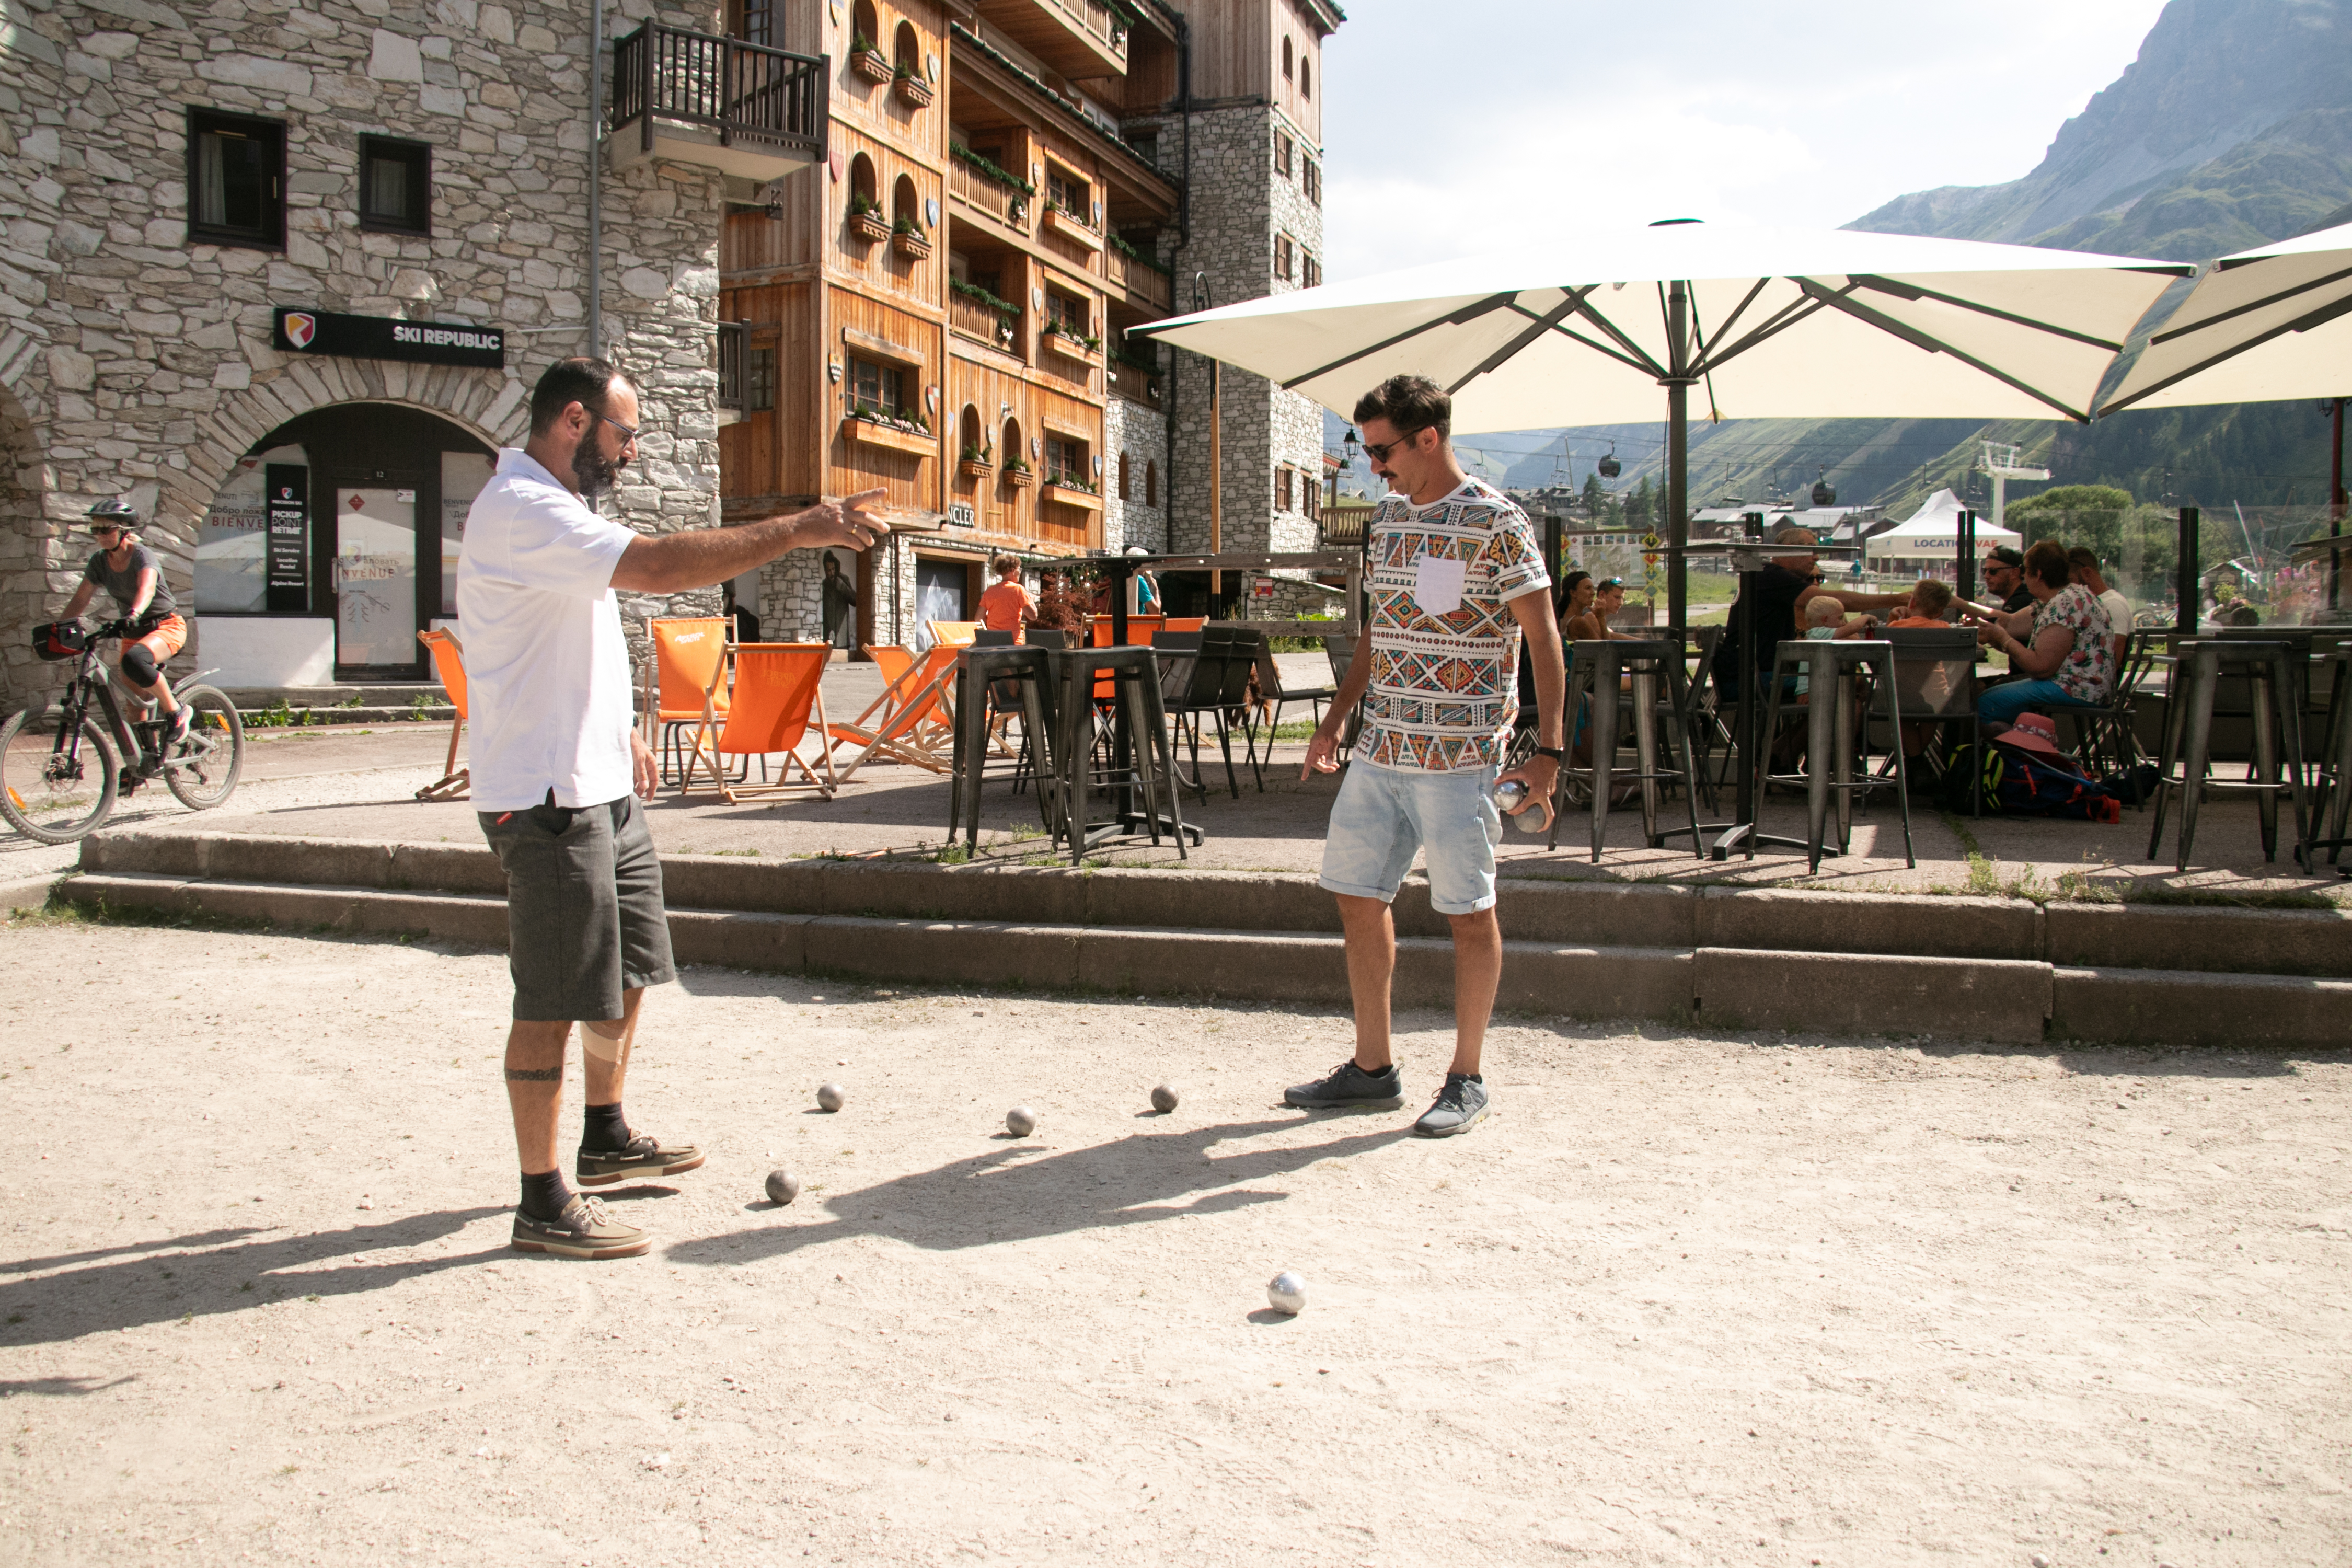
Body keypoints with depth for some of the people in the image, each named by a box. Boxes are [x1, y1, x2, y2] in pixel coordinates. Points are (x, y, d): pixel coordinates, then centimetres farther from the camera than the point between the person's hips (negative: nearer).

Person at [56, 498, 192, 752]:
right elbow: (81, 599, 0)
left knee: (133, 661, -36)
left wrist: (134, 613, -56)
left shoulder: (141, 554, -18)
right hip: (135, 632, 7)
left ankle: (176, 713, -19)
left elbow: (147, 587, -37)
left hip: (166, 626, -7)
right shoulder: (100, 562, 0)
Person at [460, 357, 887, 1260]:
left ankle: (606, 1139, 37)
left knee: (627, 971, 20)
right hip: (546, 796, -11)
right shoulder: (522, 511, -18)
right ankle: (544, 1204, 4)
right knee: (554, 1000, -5)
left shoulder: (553, 510, 17)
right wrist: (794, 532, -29)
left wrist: (620, 730, 19)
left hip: (600, 784, 11)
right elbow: (658, 564, -31)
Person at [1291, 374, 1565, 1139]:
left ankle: (1467, 1080, 14)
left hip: (1459, 754, -7)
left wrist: (1548, 749, -15)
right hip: (1381, 747, 7)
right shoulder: (1388, 518, 13)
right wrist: (1336, 719, 19)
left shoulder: (1497, 523, -9)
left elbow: (1543, 638, -9)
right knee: (1357, 895, 9)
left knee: (1469, 911, 1)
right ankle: (1373, 1067, 21)